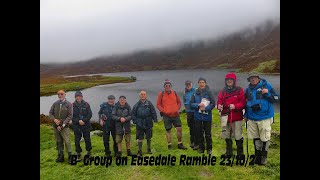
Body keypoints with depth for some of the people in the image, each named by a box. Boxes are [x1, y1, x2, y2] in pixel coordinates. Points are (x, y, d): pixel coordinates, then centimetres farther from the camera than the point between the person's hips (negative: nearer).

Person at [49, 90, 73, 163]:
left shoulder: (69, 104, -5)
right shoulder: (55, 104, 6)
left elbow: (70, 116, -8)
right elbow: (50, 113, 10)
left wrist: (63, 125, -14)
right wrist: (54, 119, -9)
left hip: (64, 127, -4)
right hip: (55, 126, 4)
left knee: (67, 142, -6)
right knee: (58, 142, 11)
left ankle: (70, 156, 4)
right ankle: (60, 156, 22)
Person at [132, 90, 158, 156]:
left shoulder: (149, 103, -1)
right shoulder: (137, 105, 0)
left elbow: (153, 112, 2)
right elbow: (133, 113, 7)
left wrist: (155, 119, -3)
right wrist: (135, 121, 0)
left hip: (148, 123, 1)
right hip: (140, 124, 0)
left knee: (149, 137, 14)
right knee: (140, 138, 4)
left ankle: (149, 149, 32)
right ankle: (140, 151, 16)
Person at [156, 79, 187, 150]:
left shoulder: (174, 93, 5)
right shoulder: (161, 94, -4)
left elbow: (179, 102, 14)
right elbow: (158, 105, -2)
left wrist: (177, 109, 0)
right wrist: (164, 111, -12)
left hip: (175, 115, 3)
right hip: (166, 116, -3)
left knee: (179, 129, 3)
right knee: (168, 130, 7)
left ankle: (180, 144, 20)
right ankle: (169, 145, 21)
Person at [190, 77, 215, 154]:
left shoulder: (209, 92, -5)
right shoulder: (195, 93, 1)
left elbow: (213, 104, -5)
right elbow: (191, 103, 2)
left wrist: (205, 108, -17)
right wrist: (198, 105, -15)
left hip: (207, 116, -2)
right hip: (198, 116, 2)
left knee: (208, 133, 5)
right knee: (199, 133, 11)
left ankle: (209, 148, 20)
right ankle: (201, 147, 26)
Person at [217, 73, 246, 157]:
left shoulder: (239, 90, -1)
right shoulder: (222, 91, 9)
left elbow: (243, 103, -6)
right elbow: (219, 102, 5)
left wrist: (235, 106, -22)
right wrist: (219, 106, -17)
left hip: (237, 117, -3)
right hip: (226, 117, 4)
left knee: (238, 136, 2)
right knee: (227, 136, 14)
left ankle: (240, 153, 18)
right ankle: (228, 153, 30)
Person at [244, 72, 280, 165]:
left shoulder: (267, 86, -3)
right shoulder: (248, 89, 9)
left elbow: (277, 99, -4)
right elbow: (246, 102, 22)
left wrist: (268, 94, -19)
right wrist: (246, 114, 18)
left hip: (264, 118, -4)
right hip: (252, 119, 4)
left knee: (265, 138, 4)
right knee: (255, 138, 13)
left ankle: (264, 156, 22)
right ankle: (257, 155, 28)